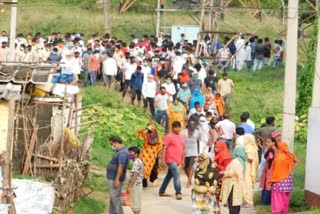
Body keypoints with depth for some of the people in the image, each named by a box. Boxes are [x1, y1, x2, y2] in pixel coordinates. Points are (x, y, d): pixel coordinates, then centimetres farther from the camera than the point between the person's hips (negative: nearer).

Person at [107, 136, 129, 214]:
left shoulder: (122, 153, -21)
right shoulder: (120, 151, 12)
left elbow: (121, 167, -27)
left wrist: (117, 180, -29)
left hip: (115, 179, -11)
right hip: (112, 178, 11)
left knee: (115, 198, -7)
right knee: (113, 198, 16)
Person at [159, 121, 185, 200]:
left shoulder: (181, 138, 15)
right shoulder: (169, 137, -7)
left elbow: (183, 149, 22)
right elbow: (164, 148, -10)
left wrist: (183, 160, 19)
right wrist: (163, 159, -15)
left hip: (177, 161, 8)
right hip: (171, 160, -8)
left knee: (169, 176, 14)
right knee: (177, 175, -15)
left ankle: (161, 192, 22)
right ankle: (178, 193, -14)